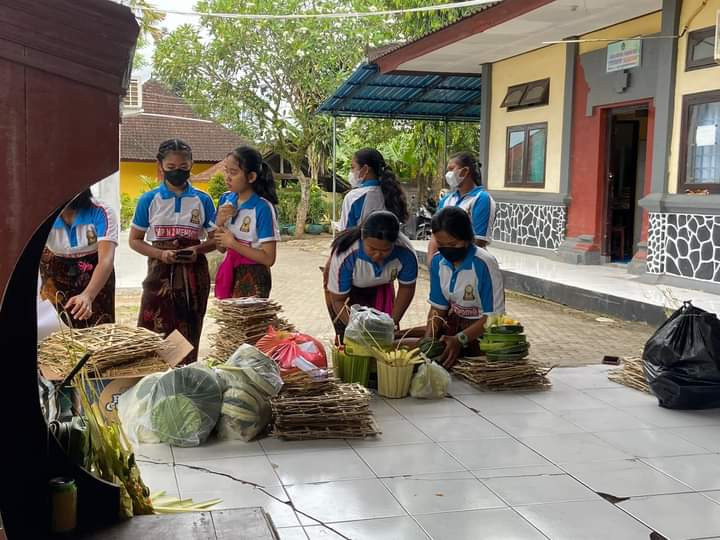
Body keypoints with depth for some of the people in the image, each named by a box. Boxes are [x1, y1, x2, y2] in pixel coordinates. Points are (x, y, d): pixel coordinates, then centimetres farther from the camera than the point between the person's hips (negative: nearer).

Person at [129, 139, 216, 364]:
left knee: (189, 337, 6)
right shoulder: (149, 200, 2)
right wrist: (161, 254, -12)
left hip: (193, 275, 1)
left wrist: (198, 249, -11)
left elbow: (214, 239, 10)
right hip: (160, 273, -1)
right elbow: (135, 240, 6)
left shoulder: (203, 200, 4)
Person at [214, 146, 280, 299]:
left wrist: (233, 243, -16)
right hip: (228, 274, 5)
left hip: (252, 279, -5)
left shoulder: (262, 207, -16)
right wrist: (219, 223, -9)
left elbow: (269, 259, -17)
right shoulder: (225, 200, 1)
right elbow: (220, 247, 9)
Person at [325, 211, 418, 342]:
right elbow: (338, 300, -27)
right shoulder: (345, 256, -40)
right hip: (346, 290, -2)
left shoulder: (406, 253, -33)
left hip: (379, 288, 3)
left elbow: (407, 288, -13)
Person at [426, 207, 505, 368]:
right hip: (452, 323, 6)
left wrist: (460, 340, -29)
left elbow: (493, 316, -19)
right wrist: (428, 339, -14)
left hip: (482, 330, -6)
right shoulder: (438, 261, -4)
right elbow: (437, 308, 4)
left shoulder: (484, 264, -22)